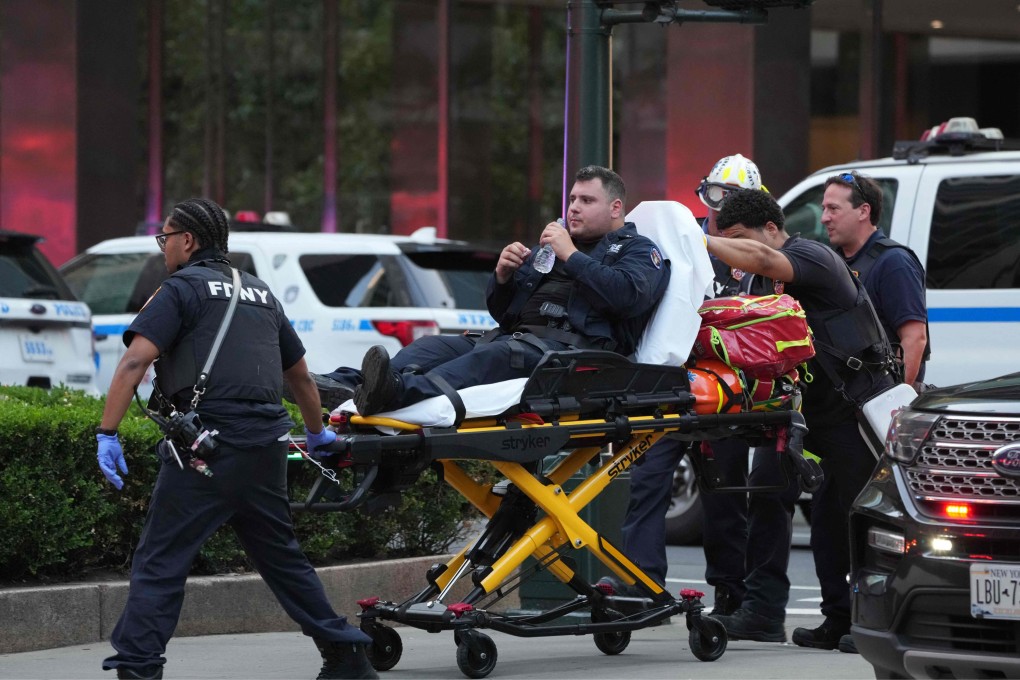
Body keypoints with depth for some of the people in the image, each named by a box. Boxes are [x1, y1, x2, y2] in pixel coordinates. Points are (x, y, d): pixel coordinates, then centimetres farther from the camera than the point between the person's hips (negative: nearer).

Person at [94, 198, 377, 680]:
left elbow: (135, 360, -13)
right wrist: (317, 433, 46)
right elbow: (299, 374, 31)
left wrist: (107, 433, -14)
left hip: (209, 447, -7)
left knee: (159, 560, -5)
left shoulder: (182, 289, 0)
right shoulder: (260, 293, 21)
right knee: (281, 555, 20)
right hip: (266, 446, 7)